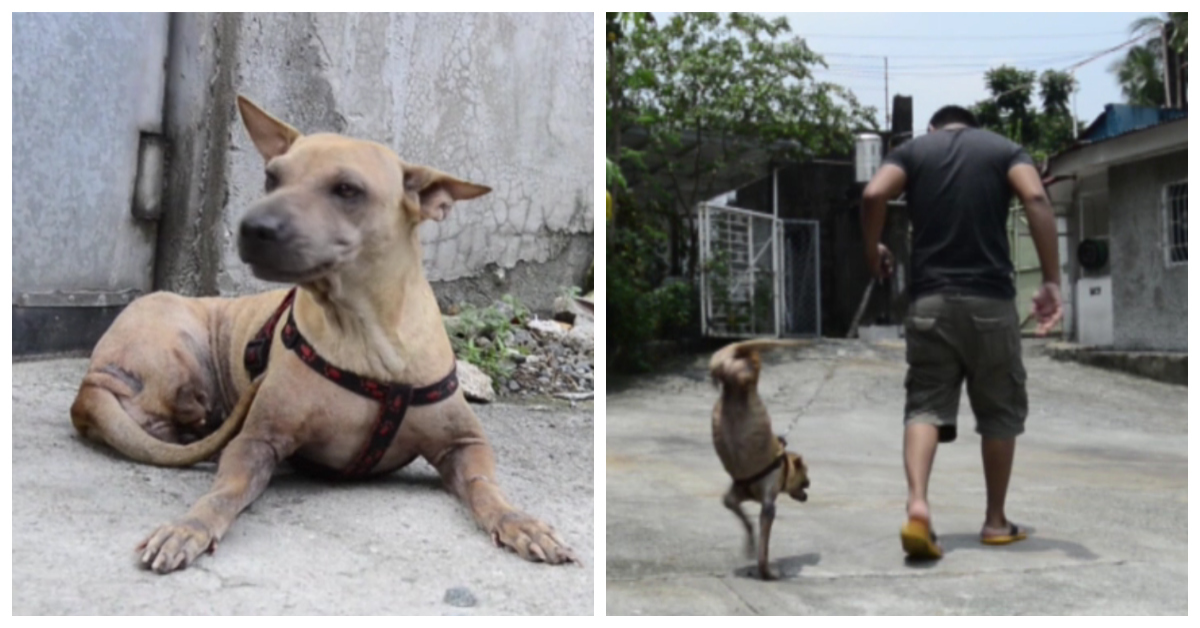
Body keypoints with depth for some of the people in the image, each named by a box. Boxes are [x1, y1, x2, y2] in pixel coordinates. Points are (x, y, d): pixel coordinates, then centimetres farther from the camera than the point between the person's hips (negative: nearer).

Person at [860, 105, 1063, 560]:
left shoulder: (913, 149, 11)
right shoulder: (1003, 148, 11)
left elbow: (873, 195, -9)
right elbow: (1036, 199, -10)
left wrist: (872, 251, 7)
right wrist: (1051, 280, -11)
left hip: (929, 299, 0)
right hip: (990, 299, 0)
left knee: (925, 404, 2)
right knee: (999, 410, 13)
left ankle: (917, 505, -20)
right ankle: (996, 521, 19)